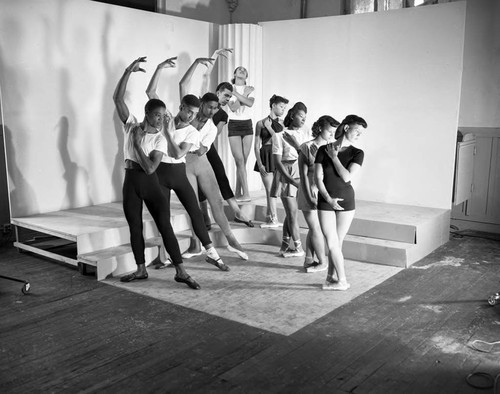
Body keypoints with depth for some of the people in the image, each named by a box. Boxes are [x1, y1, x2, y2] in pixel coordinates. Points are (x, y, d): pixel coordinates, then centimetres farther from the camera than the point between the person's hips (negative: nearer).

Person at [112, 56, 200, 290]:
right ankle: (141, 269, 24)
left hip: (150, 183, -2)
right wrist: (129, 71, -14)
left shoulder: (160, 139, -5)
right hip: (130, 181, 3)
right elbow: (117, 98, -8)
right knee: (135, 228, 9)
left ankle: (181, 272, -2)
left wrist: (137, 143, -14)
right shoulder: (131, 125, 2)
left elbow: (150, 168, -17)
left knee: (165, 226, -6)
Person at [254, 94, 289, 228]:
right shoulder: (261, 123, 3)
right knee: (270, 190, -4)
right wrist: (259, 164, -7)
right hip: (266, 157, -3)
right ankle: (273, 219, 2)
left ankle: (269, 218, 14)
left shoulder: (281, 124, 10)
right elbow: (256, 146, 1)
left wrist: (269, 127, -7)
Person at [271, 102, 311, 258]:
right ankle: (298, 248, 7)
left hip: (302, 173, 4)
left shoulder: (306, 132, 8)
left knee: (291, 212, 7)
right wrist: (291, 179, -18)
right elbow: (277, 161, -10)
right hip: (286, 174, -4)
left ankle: (285, 245, 19)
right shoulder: (280, 135, -5)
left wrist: (296, 144, -11)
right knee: (292, 212, -3)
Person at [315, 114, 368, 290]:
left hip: (346, 201, 1)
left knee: (337, 243, 7)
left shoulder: (357, 153, 0)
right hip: (325, 201, -1)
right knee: (332, 244, -3)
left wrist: (334, 157, -9)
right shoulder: (323, 150, -2)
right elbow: (318, 178, -5)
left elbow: (347, 177, -13)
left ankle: (330, 278, 21)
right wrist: (328, 198, -14)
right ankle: (342, 280, 8)